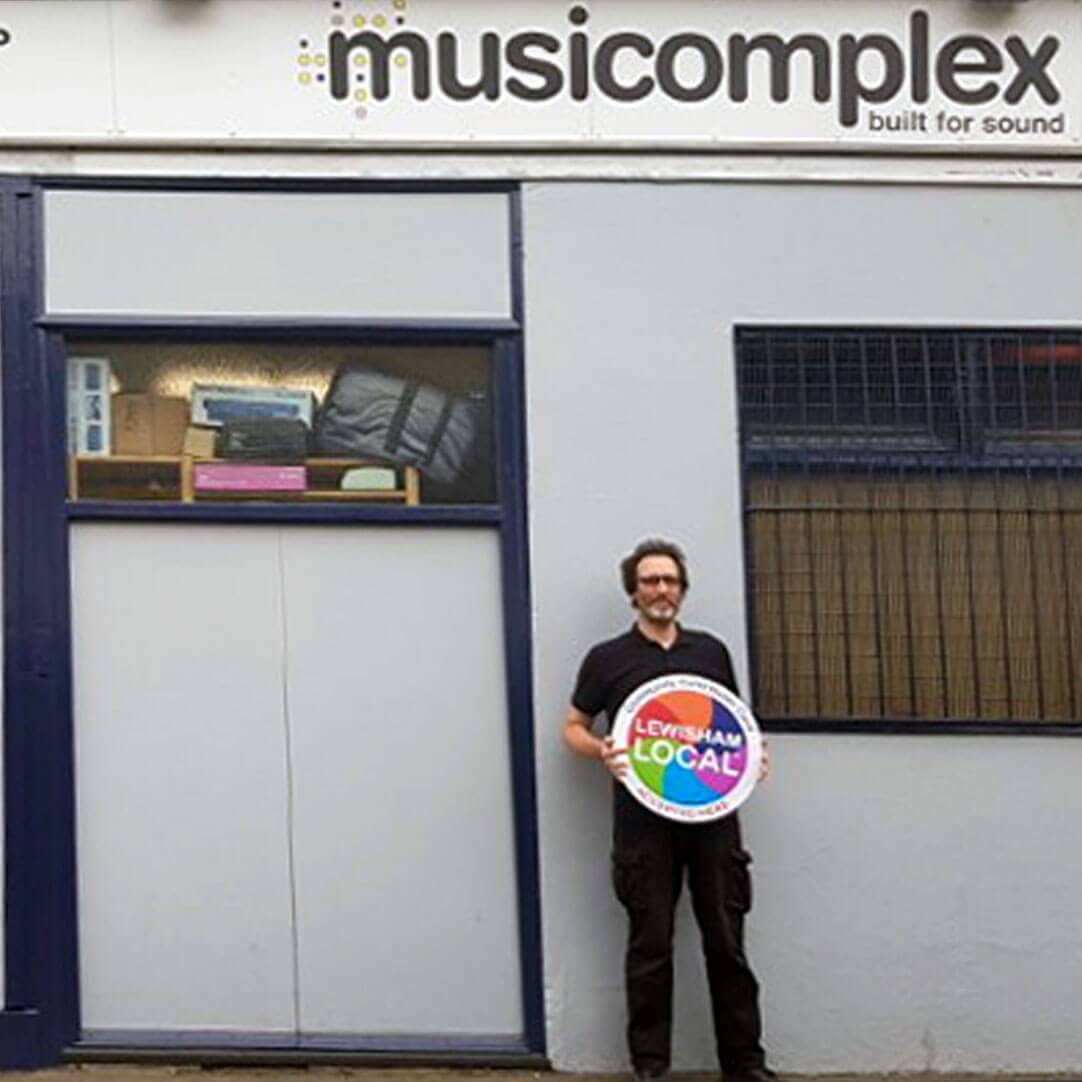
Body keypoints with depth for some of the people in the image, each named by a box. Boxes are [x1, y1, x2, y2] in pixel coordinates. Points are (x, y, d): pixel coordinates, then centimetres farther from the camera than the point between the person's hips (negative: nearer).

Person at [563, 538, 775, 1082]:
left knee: (727, 941, 4)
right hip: (643, 819, -2)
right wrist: (601, 750, -12)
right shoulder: (607, 659, 5)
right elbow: (573, 728, 9)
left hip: (712, 813, 2)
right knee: (650, 945, 2)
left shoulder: (712, 651, 13)